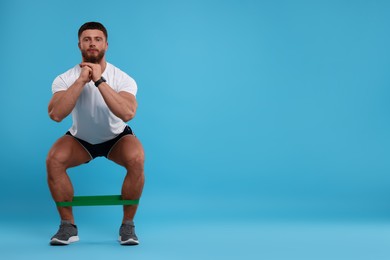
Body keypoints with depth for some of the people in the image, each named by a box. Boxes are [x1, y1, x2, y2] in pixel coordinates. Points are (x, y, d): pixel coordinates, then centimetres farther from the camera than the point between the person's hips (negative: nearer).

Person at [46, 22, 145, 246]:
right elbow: (56, 114, -36)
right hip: (81, 139, 1)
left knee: (137, 159, -33)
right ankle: (68, 226, -11)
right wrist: (81, 80, -37)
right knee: (54, 160, -28)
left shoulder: (123, 79, -22)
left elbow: (128, 114, -40)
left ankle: (128, 225, -13)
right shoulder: (65, 79, -18)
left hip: (116, 137, -1)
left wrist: (99, 81, -39)